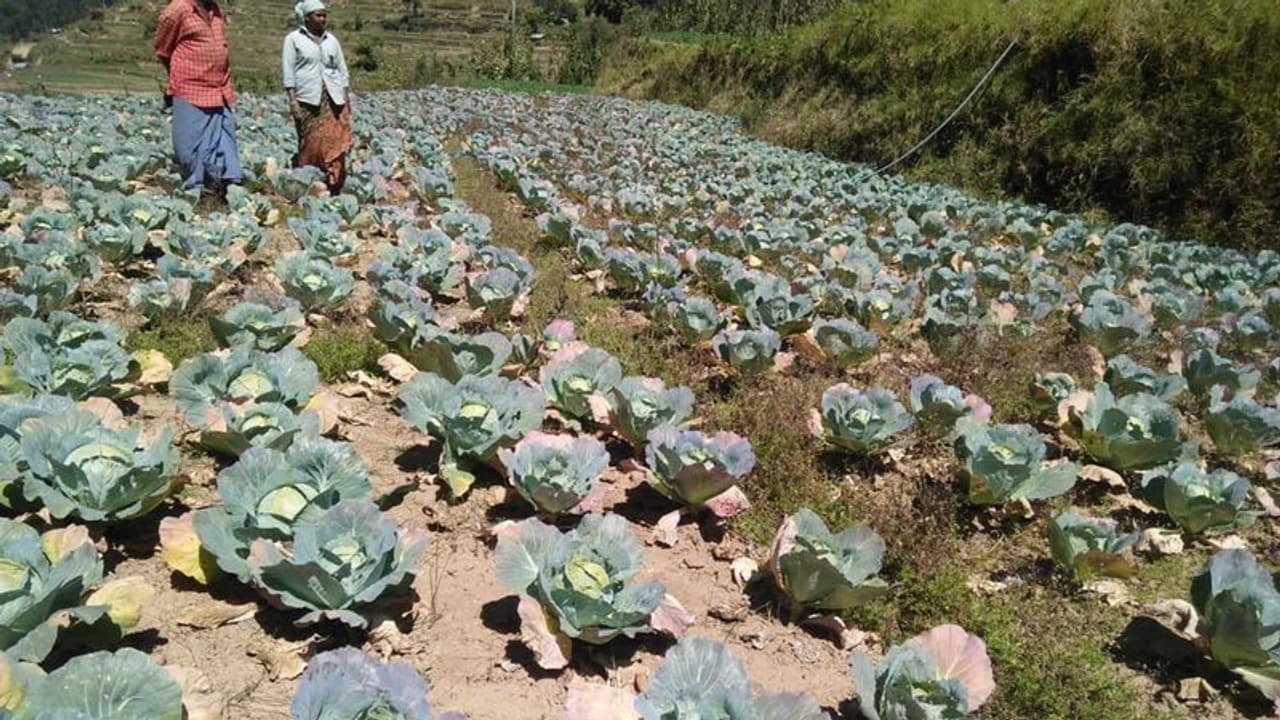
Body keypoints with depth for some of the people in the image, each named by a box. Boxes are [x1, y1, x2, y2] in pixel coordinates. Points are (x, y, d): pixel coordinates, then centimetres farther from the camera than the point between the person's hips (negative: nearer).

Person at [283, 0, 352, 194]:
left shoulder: (332, 40, 15)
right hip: (308, 99, -3)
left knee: (335, 143, -4)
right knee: (310, 143, -4)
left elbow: (342, 71, 17)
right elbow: (289, 72, -1)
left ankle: (334, 188, -1)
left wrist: (347, 98, 10)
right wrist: (292, 100, -10)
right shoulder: (293, 39, 4)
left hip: (334, 98, 3)